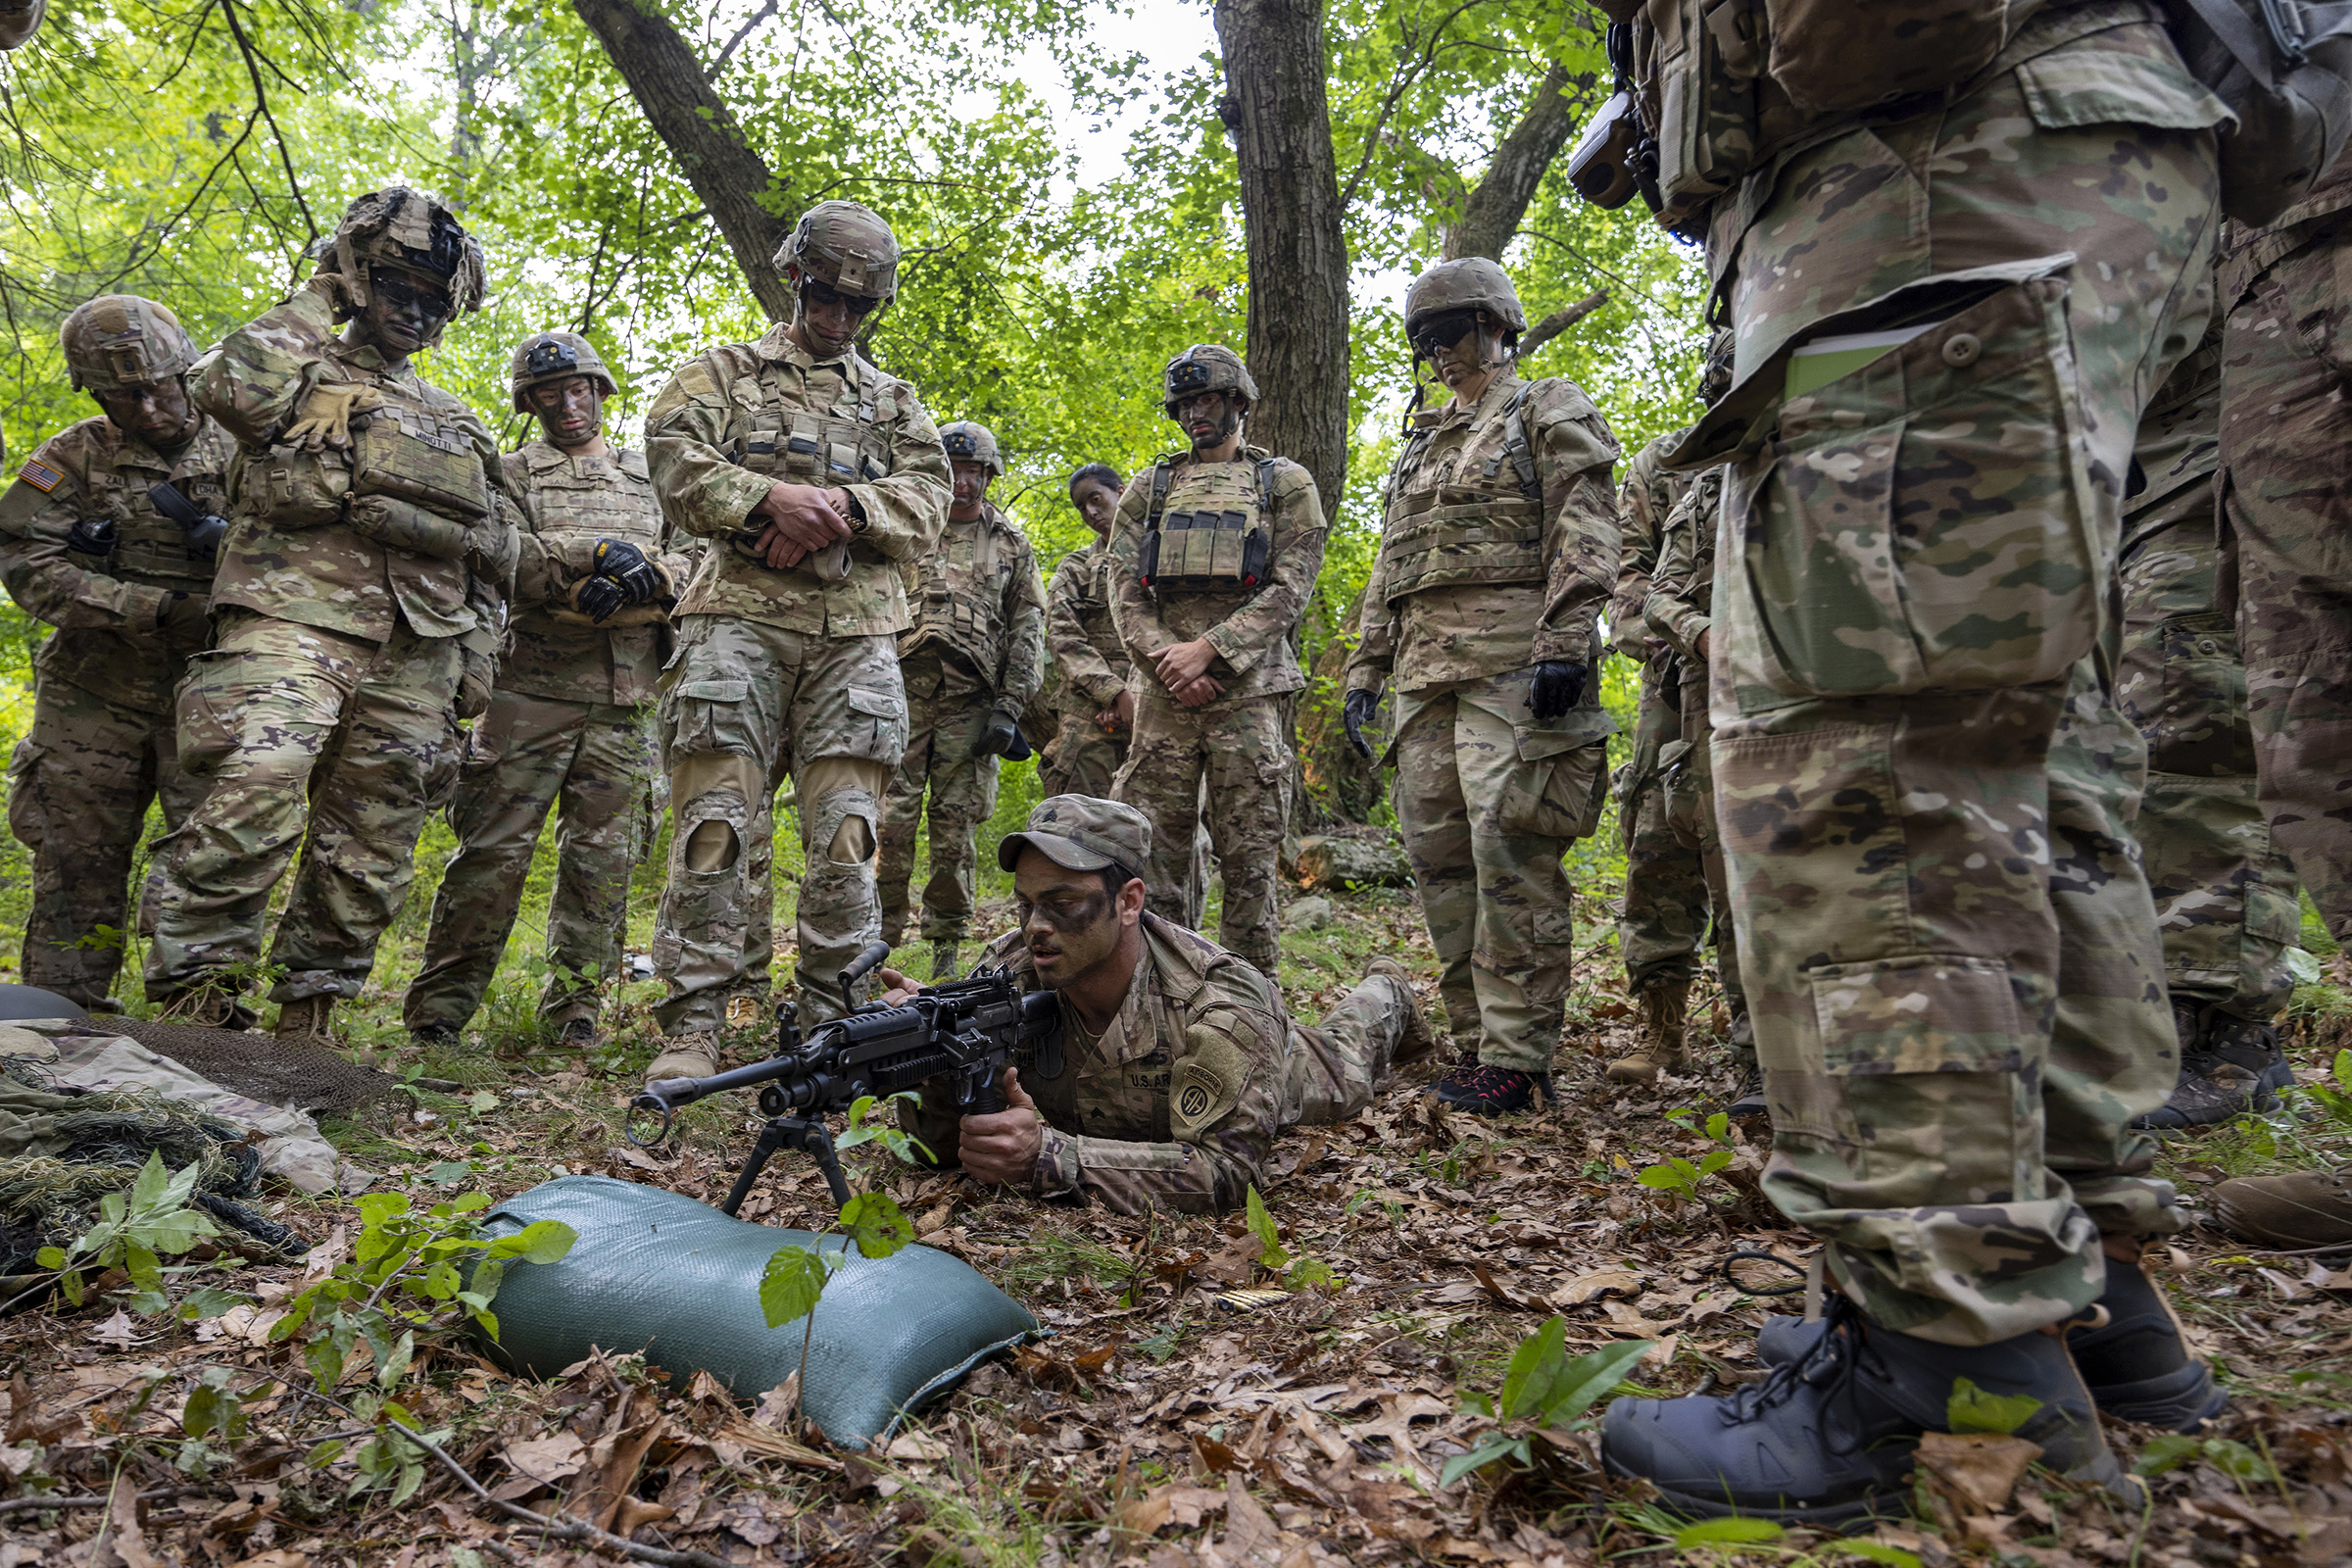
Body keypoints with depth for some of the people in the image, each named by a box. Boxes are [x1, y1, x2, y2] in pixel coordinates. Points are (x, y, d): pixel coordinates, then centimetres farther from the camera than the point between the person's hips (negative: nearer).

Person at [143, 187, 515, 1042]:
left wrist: (478, 653, 13)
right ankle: (189, 989, -17)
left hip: (417, 653, 4)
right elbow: (232, 389, -9)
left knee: (369, 851, 1)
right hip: (296, 618, -4)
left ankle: (307, 1011, 10)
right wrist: (314, 304, 5)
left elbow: (493, 555, 25)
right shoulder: (303, 370, 16)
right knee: (254, 796, -25)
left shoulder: (457, 422, 27)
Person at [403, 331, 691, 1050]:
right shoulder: (512, 472, 12)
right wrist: (600, 552, -17)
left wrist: (638, 583, -12)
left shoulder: (652, 476, 20)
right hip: (532, 689, -2)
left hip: (625, 699, 3)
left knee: (604, 858, 3)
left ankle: (573, 1010, 12)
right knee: (493, 849, -4)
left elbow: (693, 563, 8)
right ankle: (438, 1006, 4)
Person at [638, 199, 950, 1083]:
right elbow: (676, 463, 0)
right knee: (716, 824, -8)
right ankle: (692, 1025, -3)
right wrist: (773, 495, -15)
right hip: (741, 617, -2)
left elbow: (926, 509, 9)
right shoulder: (726, 371, 17)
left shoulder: (894, 401, 23)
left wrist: (843, 503, -9)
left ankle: (831, 1024, 4)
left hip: (856, 634, 2)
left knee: (845, 836, -3)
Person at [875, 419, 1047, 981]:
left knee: (956, 824, 3)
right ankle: (878, 939, 2)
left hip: (970, 702, 0)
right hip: (903, 688, 0)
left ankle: (946, 949, 12)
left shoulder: (1012, 545, 13)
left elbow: (1028, 631, 8)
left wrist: (1008, 708, -2)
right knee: (890, 819, -6)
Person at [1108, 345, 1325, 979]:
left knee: (1249, 861, 0)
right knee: (1153, 854, 2)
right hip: (1162, 692, 3)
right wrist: (1166, 659, -8)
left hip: (1247, 693, -2)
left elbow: (1290, 589, -3)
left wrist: (1206, 650, -13)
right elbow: (1126, 593, 10)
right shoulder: (1148, 488, 18)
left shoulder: (1286, 484, 9)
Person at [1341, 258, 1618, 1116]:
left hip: (1511, 659, -7)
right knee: (1436, 850, 2)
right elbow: (1386, 569, 27)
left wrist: (1565, 643, -19)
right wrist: (1364, 670, 17)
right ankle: (1479, 1036, 10)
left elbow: (1585, 534, -6)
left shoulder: (1550, 412, 8)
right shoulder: (1417, 447, 29)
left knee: (1508, 850, -13)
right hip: (1426, 668, 8)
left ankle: (1517, 1058, -9)